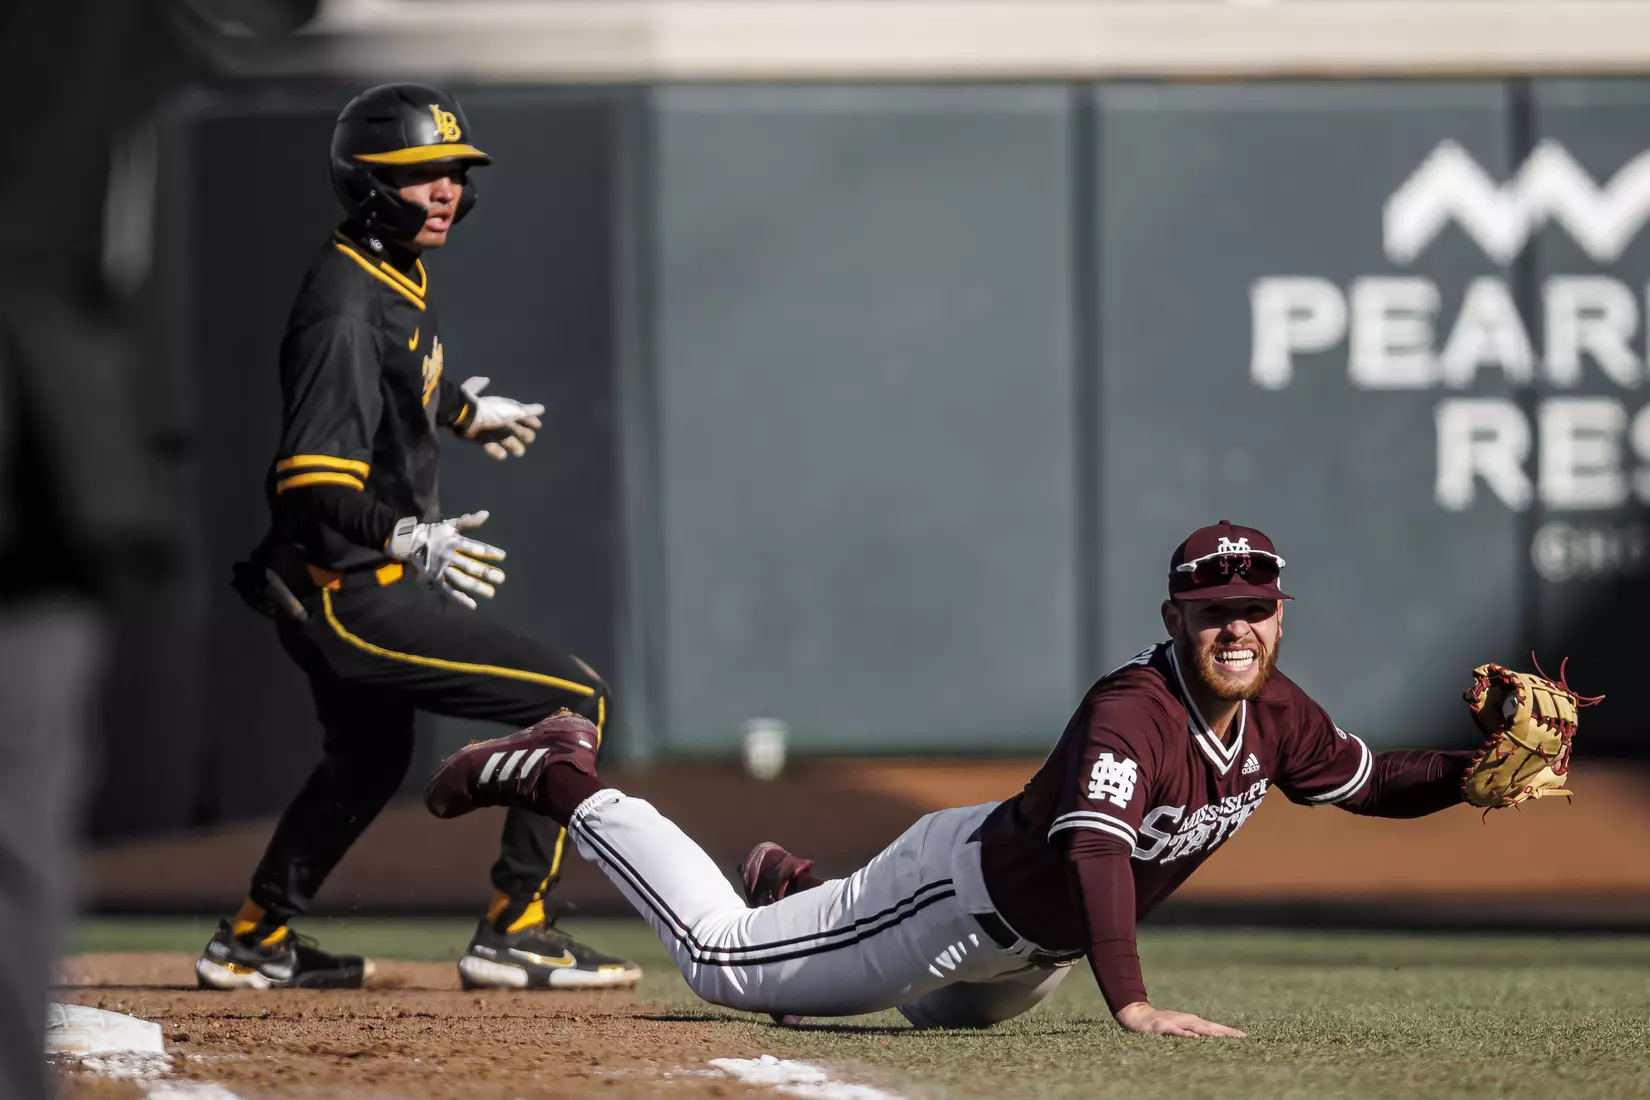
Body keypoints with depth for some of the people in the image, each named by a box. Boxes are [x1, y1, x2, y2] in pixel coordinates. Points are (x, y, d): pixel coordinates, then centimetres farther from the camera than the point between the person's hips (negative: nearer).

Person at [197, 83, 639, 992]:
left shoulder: (397, 274, 7)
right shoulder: (347, 312, -24)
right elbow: (313, 489, -30)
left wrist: (459, 409, 41)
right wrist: (410, 539, -38)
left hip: (348, 587, 11)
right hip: (348, 594, -11)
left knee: (369, 760, 30)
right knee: (572, 698, -11)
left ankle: (254, 941, 40)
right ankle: (514, 931, -9)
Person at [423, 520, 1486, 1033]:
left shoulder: (1275, 713, -10)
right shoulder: (1131, 710, -36)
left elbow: (1371, 782, 5)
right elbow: (1094, 844, -49)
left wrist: (1473, 771, -15)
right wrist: (1131, 1003, -59)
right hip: (968, 891, -8)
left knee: (951, 1010, 38)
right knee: (720, 957, -3)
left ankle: (801, 889, 50)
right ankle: (563, 780, 12)